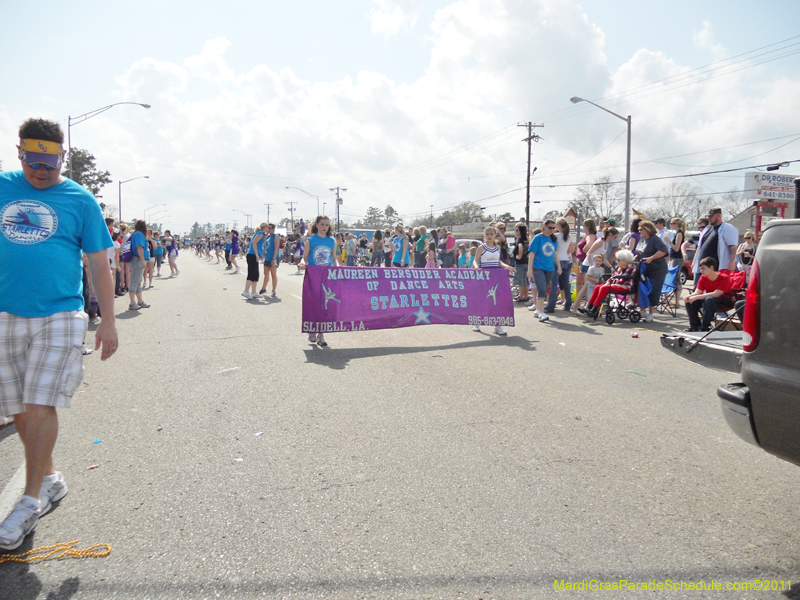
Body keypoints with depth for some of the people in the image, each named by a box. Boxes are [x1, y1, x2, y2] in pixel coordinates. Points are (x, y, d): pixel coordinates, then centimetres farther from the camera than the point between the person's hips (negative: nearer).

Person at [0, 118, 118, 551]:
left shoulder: (80, 200, 1)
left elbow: (99, 265, 2)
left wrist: (108, 322, -1)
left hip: (58, 316, -3)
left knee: (40, 405, -7)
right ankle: (50, 480, 29)